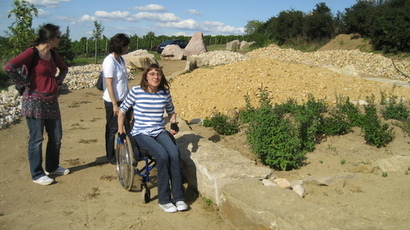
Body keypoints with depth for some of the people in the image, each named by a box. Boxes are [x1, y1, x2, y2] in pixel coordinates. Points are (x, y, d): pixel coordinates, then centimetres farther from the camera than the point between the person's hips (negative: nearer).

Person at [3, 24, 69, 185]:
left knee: (56, 137, 13)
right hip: (35, 102, -7)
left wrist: (58, 80, 11)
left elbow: (64, 68, 28)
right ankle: (37, 174, 13)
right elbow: (9, 67, -25)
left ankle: (52, 167, 30)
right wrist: (25, 84, -17)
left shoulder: (53, 54, 9)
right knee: (37, 139, 1)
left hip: (52, 101, 8)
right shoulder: (32, 52, -13)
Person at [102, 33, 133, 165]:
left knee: (129, 126, 14)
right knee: (112, 129, 5)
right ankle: (110, 157, 19)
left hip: (124, 100, 8)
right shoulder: (109, 61, -17)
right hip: (113, 101, -8)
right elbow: (109, 85, -19)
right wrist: (115, 105, -19)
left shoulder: (120, 59, 8)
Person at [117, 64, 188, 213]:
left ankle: (178, 197, -15)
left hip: (160, 132, 3)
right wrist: (121, 133, 2)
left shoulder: (165, 93, 5)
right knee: (162, 155, -30)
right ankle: (164, 199, -14)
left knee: (174, 153, -27)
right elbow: (122, 111, 6)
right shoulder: (136, 91, -5)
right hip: (141, 133, -3)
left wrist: (173, 123, 2)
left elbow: (171, 112, 21)